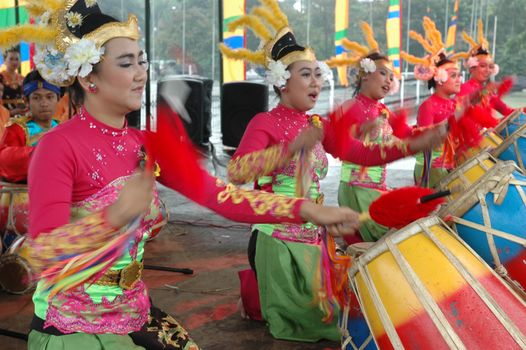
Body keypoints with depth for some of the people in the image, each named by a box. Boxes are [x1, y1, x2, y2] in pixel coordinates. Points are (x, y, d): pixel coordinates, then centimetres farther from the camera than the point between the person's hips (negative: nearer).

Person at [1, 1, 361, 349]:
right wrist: (115, 216, -41)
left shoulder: (145, 145, 1)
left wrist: (306, 209, -17)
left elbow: (216, 193, -8)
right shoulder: (59, 145, -18)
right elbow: (41, 255, -26)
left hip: (136, 314, 6)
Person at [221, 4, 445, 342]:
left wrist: (413, 145, -12)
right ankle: (252, 288, 29)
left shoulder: (319, 126, 8)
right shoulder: (264, 122, -12)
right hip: (277, 240, -6)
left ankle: (263, 285, 34)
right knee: (296, 318, 3)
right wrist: (292, 147, -38)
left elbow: (363, 153, 0)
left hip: (314, 237, 6)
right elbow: (236, 172, -28)